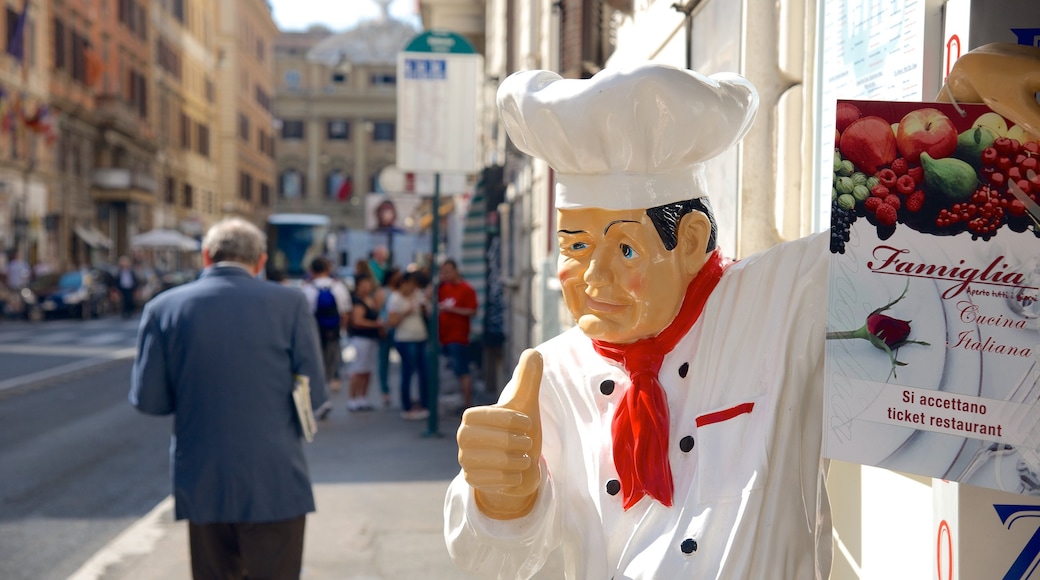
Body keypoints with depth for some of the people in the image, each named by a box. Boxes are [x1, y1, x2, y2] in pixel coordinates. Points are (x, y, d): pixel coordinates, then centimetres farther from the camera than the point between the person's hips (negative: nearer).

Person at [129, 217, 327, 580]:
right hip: (276, 483, -2)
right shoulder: (290, 304, -5)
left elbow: (147, 399, 0)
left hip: (203, 485, 2)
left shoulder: (164, 308, -1)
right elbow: (313, 395, -4)